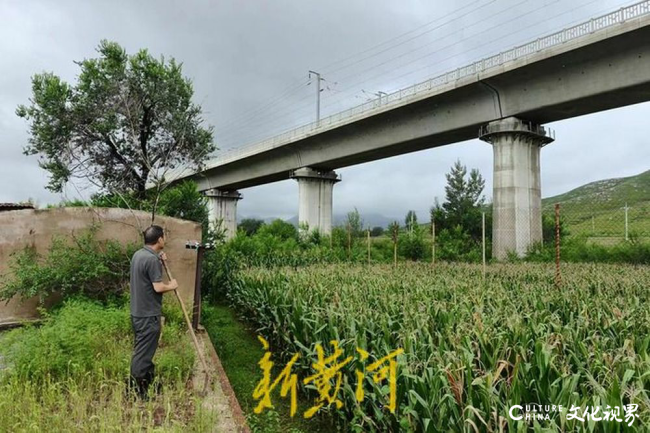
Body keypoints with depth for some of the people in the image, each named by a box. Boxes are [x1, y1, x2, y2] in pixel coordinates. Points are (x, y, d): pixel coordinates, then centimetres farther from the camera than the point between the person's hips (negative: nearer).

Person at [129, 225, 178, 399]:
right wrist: (172, 285, -5)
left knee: (143, 350, 21)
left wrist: (160, 260, 13)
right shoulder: (152, 259, -23)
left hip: (138, 312, 10)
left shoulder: (139, 254, 8)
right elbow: (158, 287, -24)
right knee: (143, 353, 0)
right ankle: (136, 390, 10)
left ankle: (147, 382, 36)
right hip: (148, 315, -10)